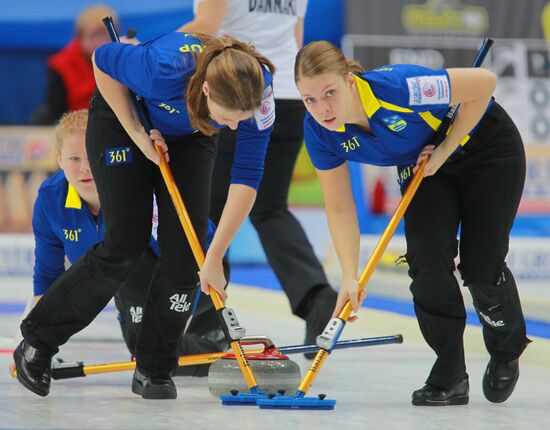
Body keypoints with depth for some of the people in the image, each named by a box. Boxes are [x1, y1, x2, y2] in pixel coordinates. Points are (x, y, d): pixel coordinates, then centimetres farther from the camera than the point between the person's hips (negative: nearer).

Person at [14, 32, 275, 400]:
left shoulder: (258, 94, -33)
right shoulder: (164, 69, -43)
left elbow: (246, 180, -25)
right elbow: (102, 60, -22)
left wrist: (214, 259, -26)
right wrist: (138, 135, -24)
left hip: (190, 133, 3)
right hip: (125, 117, -3)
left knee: (185, 248, -9)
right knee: (125, 244, -8)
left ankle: (154, 370, 3)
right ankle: (37, 342, 7)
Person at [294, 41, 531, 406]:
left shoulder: (396, 88, -40)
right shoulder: (320, 130, -22)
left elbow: (484, 82, -31)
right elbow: (340, 210, -15)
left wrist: (445, 149, -26)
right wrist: (350, 277, -25)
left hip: (488, 147, -4)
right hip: (425, 163, 4)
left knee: (480, 266, -6)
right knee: (427, 260, -14)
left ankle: (507, 355, 24)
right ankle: (451, 378, 0)